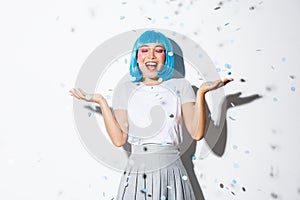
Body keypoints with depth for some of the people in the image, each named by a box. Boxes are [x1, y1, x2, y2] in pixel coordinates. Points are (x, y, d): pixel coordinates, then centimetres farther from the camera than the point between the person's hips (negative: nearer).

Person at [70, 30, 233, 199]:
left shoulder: (180, 86, 3)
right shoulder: (125, 89, 4)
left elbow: (197, 133, -7)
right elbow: (119, 139, -4)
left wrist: (201, 93, -15)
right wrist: (101, 101, -7)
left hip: (172, 174, 0)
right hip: (136, 174, 1)